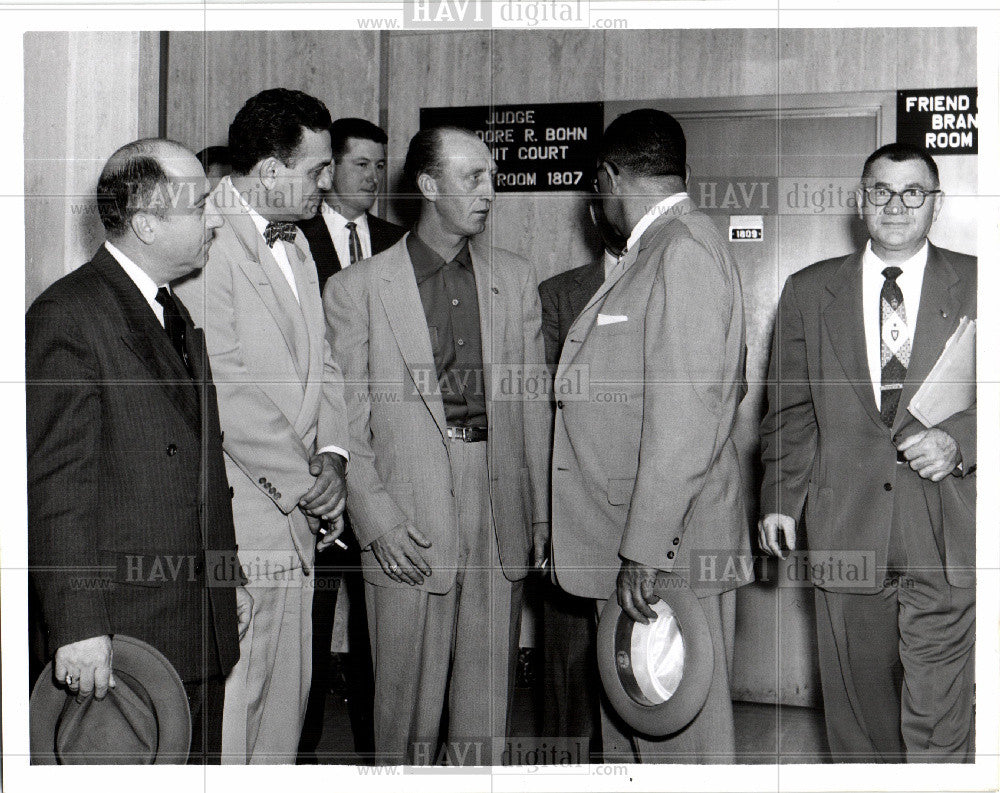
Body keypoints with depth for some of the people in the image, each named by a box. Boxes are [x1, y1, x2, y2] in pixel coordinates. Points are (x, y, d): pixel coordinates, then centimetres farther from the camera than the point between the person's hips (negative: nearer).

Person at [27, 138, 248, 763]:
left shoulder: (176, 313, 15)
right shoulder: (67, 316, -13)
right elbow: (57, 484, -18)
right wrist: (79, 627, -20)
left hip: (203, 625, 8)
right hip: (121, 629, -8)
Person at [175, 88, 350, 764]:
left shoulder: (296, 244, 15)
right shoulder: (205, 245, -15)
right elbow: (224, 389, -19)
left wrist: (331, 453, 0)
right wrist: (303, 479, -11)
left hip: (295, 514, 9)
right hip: (238, 518, -9)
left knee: (288, 691, 15)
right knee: (233, 693, -3)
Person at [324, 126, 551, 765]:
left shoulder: (516, 279, 10)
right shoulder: (357, 288, 1)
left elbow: (534, 404, 11)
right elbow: (346, 423, 0)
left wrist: (542, 515, 7)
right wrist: (376, 519, -9)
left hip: (500, 511, 3)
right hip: (408, 525, -2)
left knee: (488, 707, 9)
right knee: (407, 700, 4)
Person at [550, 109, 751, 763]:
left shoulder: (684, 253, -15)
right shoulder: (660, 252, 16)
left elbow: (683, 417, -22)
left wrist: (645, 551, -22)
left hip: (670, 543, -10)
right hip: (633, 539, 10)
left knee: (679, 735, 0)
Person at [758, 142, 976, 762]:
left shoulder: (978, 286, 4)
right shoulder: (808, 291, 10)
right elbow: (789, 409, 12)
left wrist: (959, 442, -12)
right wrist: (780, 497, 5)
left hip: (945, 532, -2)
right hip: (846, 530, 2)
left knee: (938, 720, -3)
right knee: (858, 699, 12)